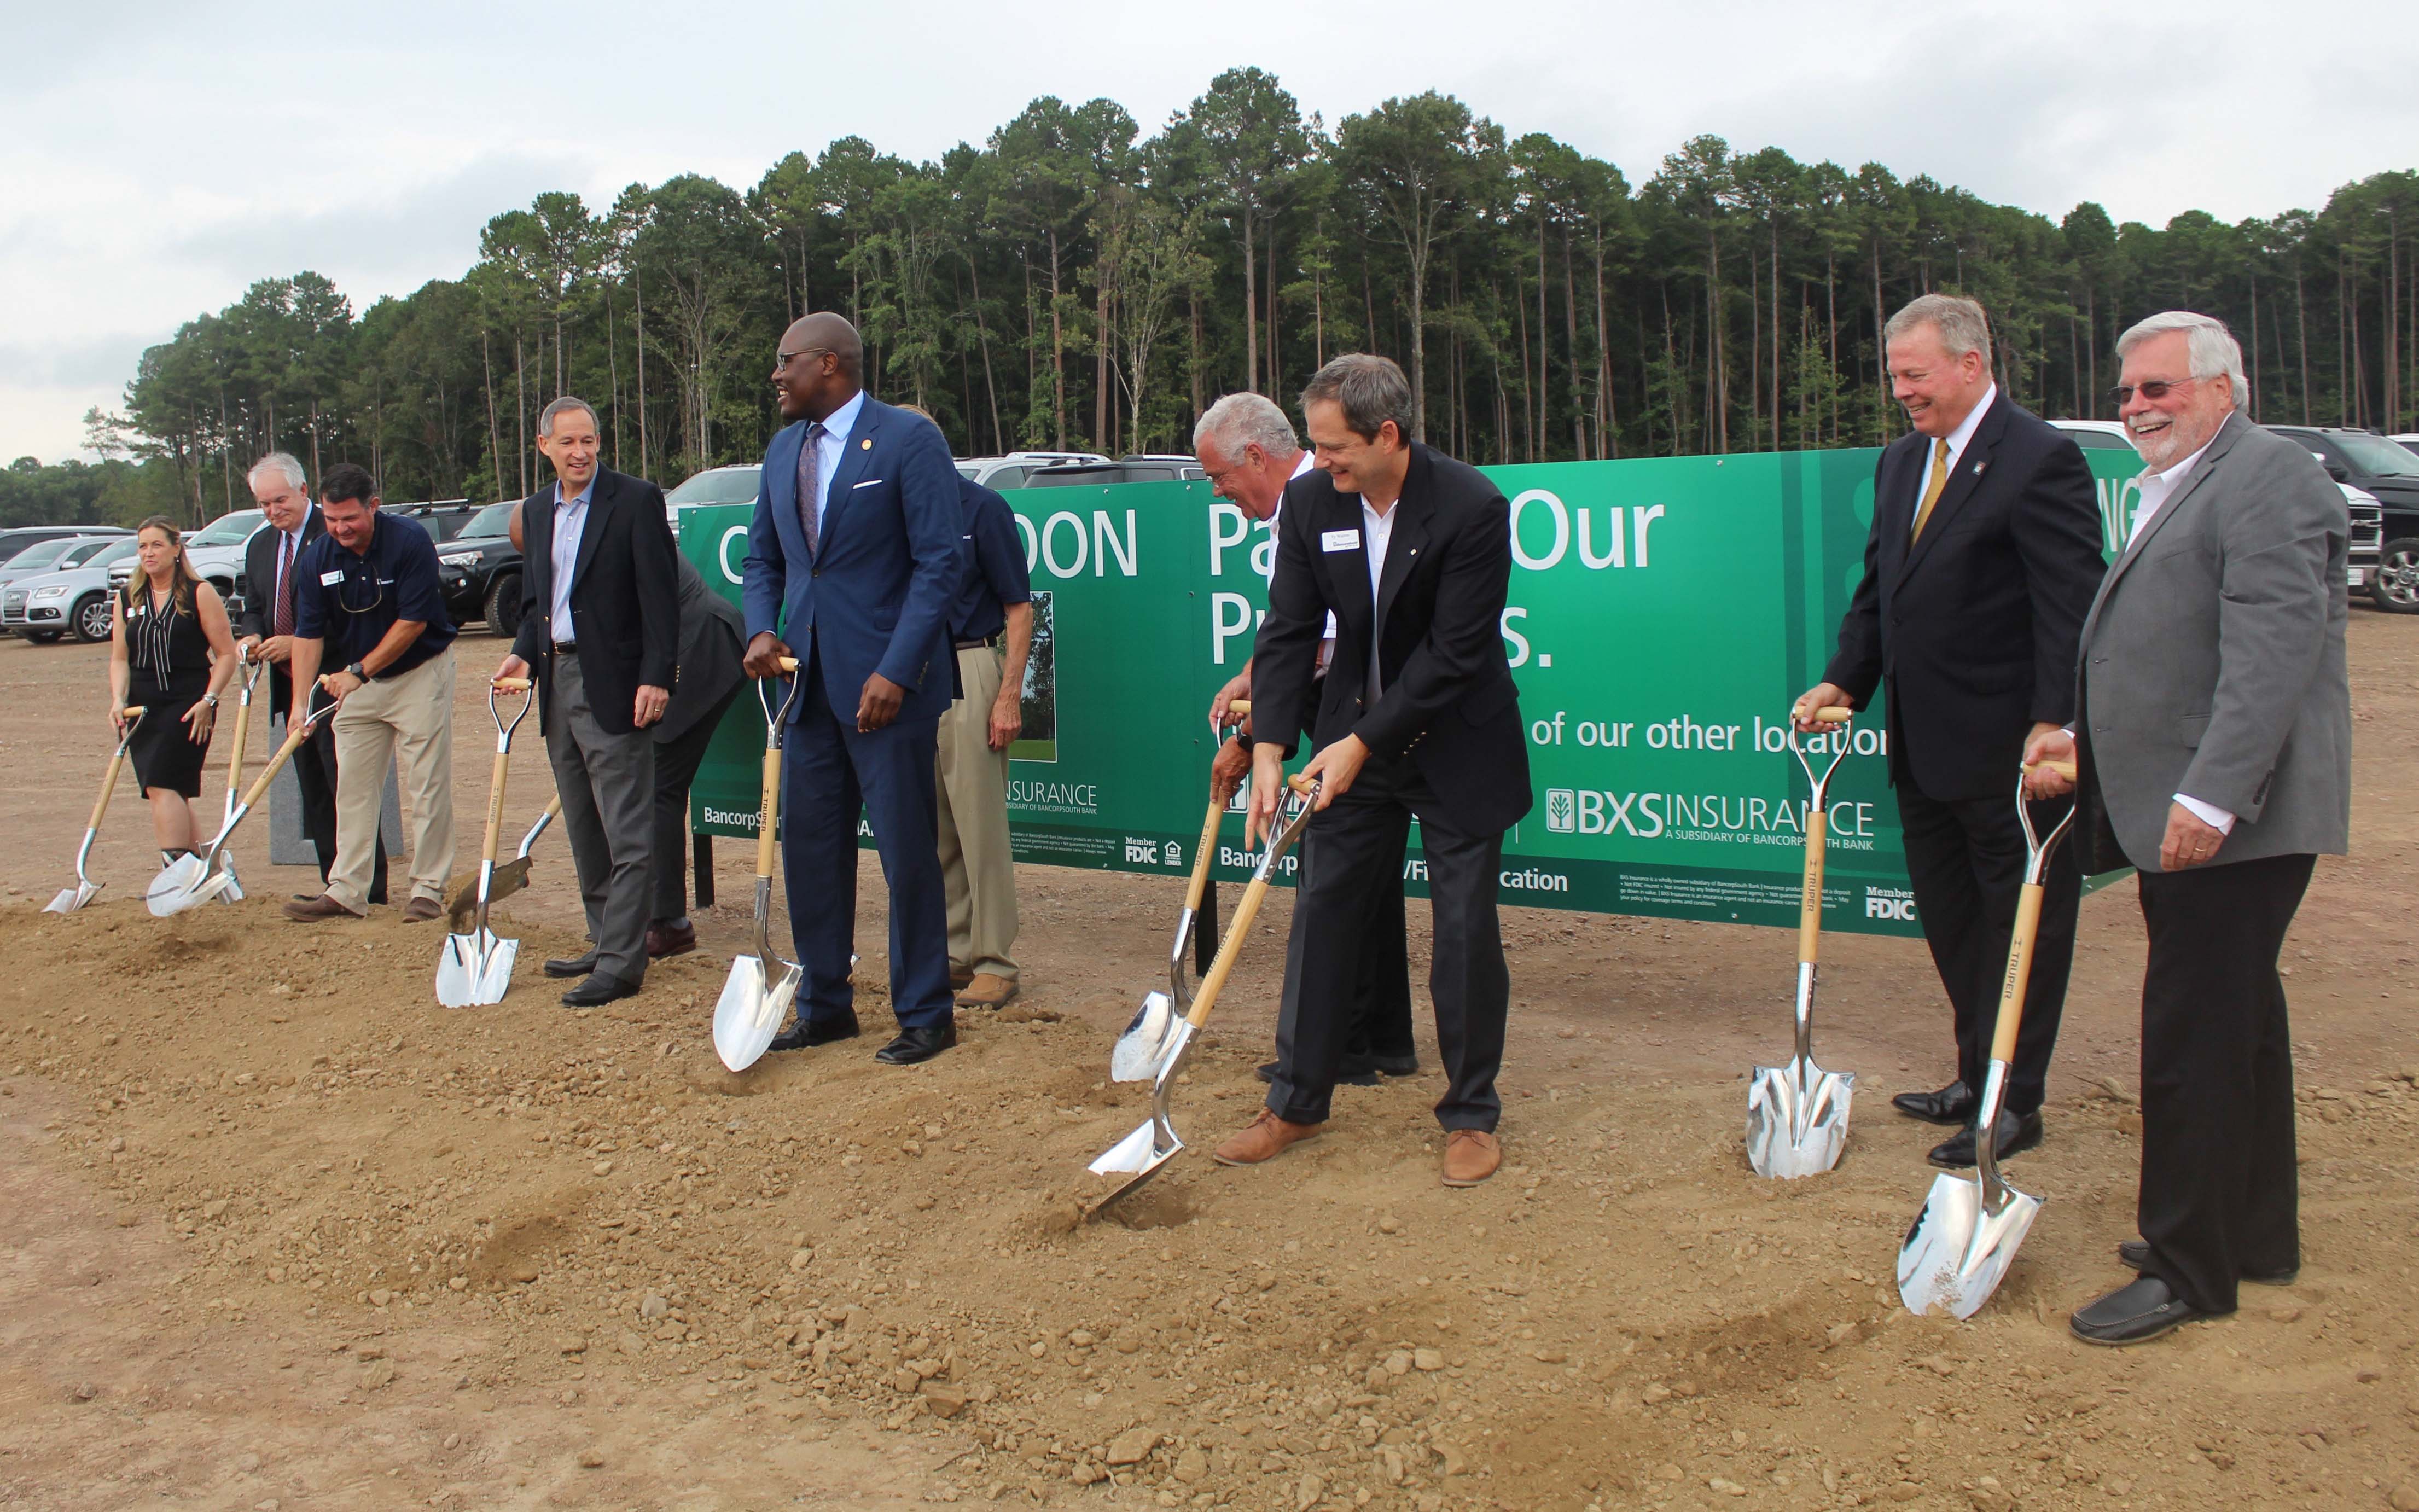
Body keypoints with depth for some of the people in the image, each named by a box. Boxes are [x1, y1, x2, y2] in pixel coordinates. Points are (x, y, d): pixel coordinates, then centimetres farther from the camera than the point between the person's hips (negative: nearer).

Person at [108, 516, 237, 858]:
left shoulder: (199, 594, -2)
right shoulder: (127, 599, 12)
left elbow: (226, 654, -4)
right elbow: (119, 659, 10)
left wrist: (208, 701, -15)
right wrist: (118, 699, -7)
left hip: (188, 705, -6)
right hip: (143, 708, 6)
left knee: (162, 784, -17)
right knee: (173, 795, 6)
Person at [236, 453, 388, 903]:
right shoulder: (260, 546, 16)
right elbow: (253, 607, 22)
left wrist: (298, 644, -18)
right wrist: (252, 636, -1)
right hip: (290, 684, 8)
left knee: (346, 785, -8)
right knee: (314, 787, 11)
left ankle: (367, 887, -5)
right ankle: (335, 880, 17)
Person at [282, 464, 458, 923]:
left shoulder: (410, 542, -19)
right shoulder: (316, 559, -6)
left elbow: (413, 622, -18)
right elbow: (309, 634, -6)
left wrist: (359, 671, -17)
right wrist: (301, 702, -15)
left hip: (420, 673, -5)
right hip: (356, 681, 5)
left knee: (426, 784, -4)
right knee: (353, 786, 5)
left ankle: (428, 889, 3)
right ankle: (347, 891, 10)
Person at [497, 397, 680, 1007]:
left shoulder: (636, 500, -6)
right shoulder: (536, 510, 15)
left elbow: (660, 595, -10)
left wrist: (656, 677, -17)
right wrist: (524, 654, 3)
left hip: (613, 686, -7)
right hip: (557, 680, 8)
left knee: (627, 833, -5)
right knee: (585, 831, 14)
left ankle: (621, 963, -4)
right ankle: (604, 942, 24)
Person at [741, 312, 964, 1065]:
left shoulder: (909, 439, -8)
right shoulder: (783, 449, 14)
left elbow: (938, 564, -12)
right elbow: (764, 558, 21)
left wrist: (896, 672, -18)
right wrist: (761, 629, 1)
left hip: (883, 683, -7)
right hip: (810, 683, 7)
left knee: (908, 853, 1)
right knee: (809, 847, 11)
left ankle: (925, 1015, 14)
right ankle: (824, 1004, 26)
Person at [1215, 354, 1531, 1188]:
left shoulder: (1472, 507, -21)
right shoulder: (1310, 502, -7)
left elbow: (1454, 652, -21)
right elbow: (1289, 631, -4)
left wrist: (1363, 743, -22)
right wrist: (1269, 749, -15)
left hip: (1456, 744, -4)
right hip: (1352, 737, 4)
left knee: (1465, 928, 2)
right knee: (1321, 910, 6)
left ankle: (1471, 1113, 17)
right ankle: (1297, 1101, 19)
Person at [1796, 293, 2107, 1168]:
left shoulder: (2039, 459, -12)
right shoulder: (1900, 463, 13)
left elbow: (2072, 603, -16)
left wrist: (2053, 724, -22)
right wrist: (1845, 682, 8)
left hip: (2010, 751, -8)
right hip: (1925, 750, 8)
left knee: (2021, 928, 5)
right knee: (1951, 923, 16)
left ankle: (2015, 1103, 16)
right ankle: (1978, 1077, 30)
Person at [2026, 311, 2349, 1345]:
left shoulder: (2266, 474, -12)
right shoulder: (2176, 492, 20)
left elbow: (2276, 648, -22)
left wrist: (2211, 795, -27)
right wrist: (2086, 741, 16)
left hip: (2230, 820, -10)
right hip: (2188, 812, 11)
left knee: (2192, 1039, -5)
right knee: (2236, 1026, 18)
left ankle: (2188, 1271, 5)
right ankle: (2257, 1236, 30)